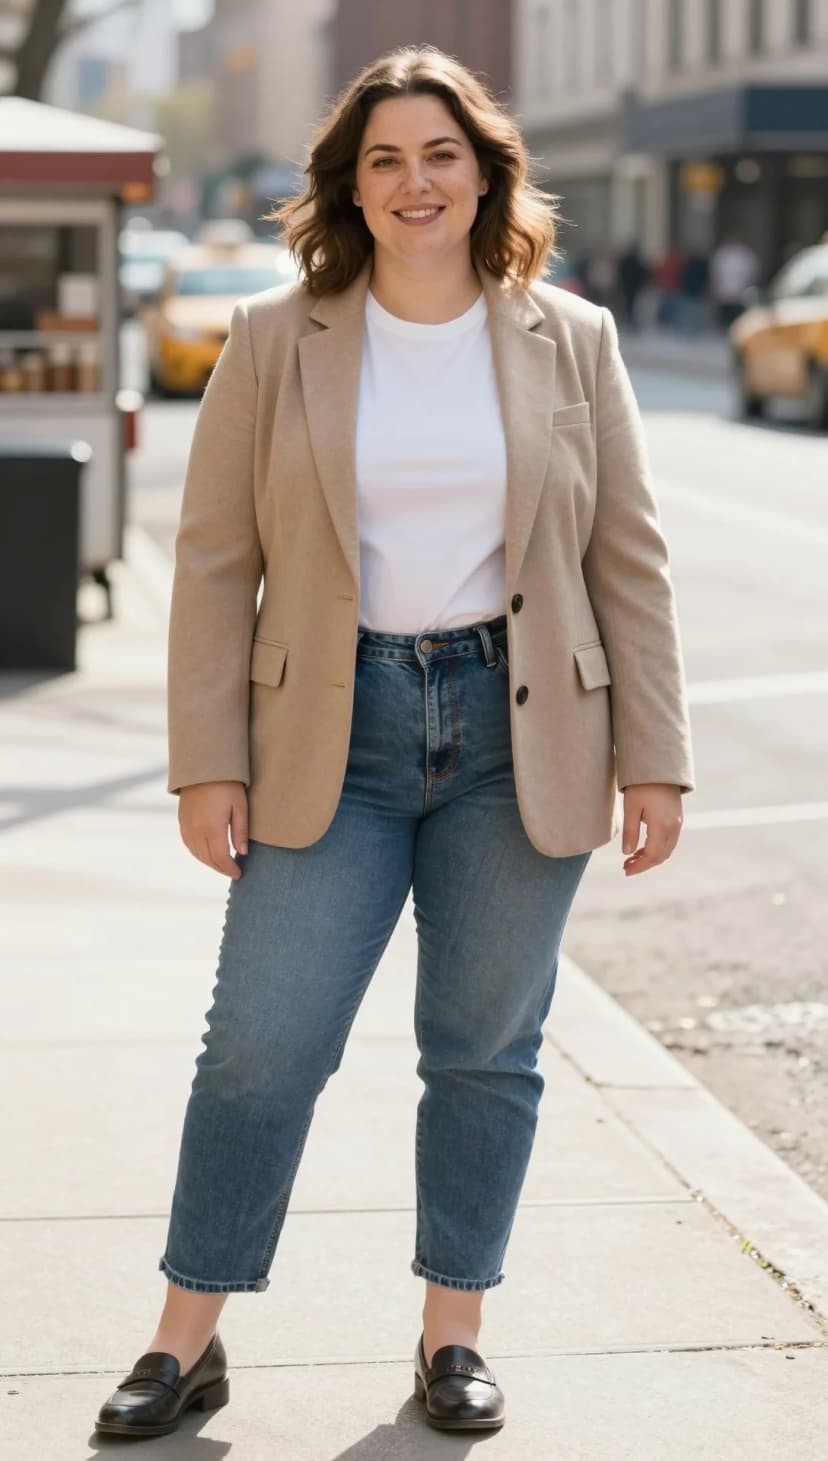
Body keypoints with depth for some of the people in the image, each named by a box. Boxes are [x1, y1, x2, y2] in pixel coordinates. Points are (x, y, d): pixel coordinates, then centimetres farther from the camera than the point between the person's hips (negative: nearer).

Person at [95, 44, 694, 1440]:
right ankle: (186, 1341, 12)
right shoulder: (273, 342, 2)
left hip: (520, 734, 1)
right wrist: (207, 762, -4)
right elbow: (216, 561, 1)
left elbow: (630, 560, 5)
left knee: (486, 1049, 8)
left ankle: (452, 1336, 22)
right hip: (333, 740, -1)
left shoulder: (571, 342, 4)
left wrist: (654, 759, 0)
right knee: (261, 1046, -1)